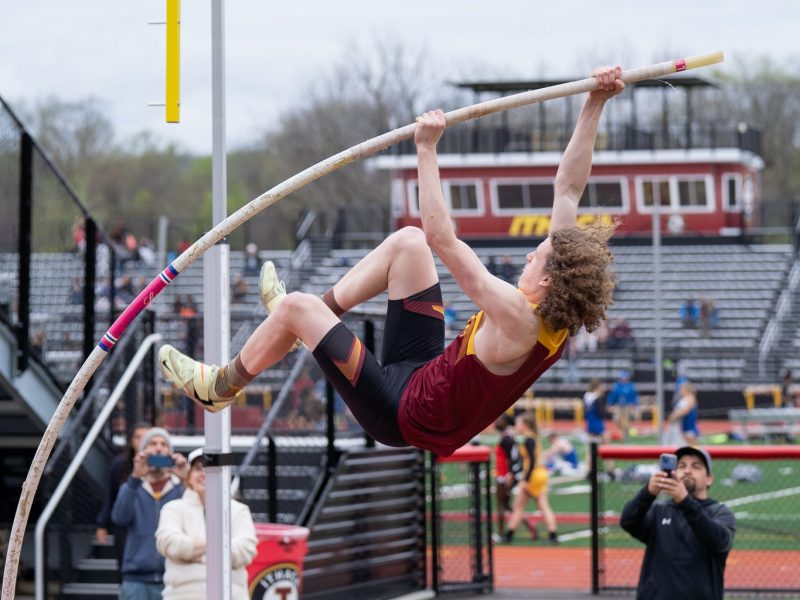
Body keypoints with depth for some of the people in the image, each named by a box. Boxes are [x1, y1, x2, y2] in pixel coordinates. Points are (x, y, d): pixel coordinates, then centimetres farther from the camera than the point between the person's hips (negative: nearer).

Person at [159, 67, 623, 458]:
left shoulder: (517, 317, -35)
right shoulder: (558, 313, -12)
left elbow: (442, 238, -34)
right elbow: (569, 189, -8)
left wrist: (427, 150, -28)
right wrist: (595, 107, -9)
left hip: (402, 413, -9)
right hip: (427, 373, 9)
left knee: (295, 306, -10)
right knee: (408, 242, 10)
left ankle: (219, 387, 16)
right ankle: (311, 321, 26)